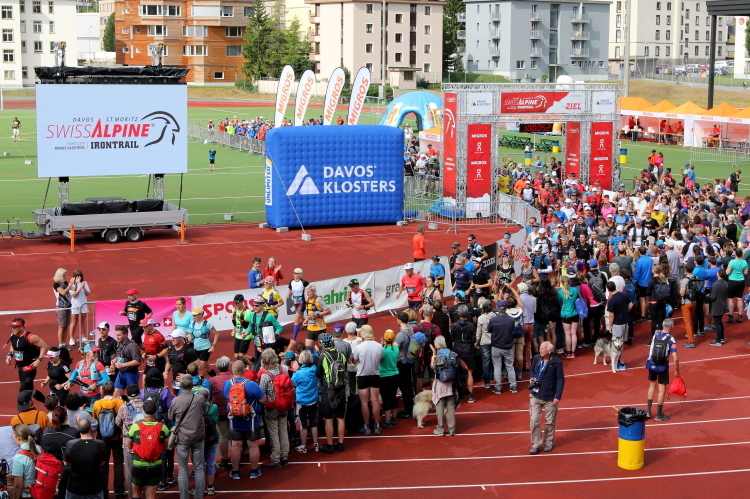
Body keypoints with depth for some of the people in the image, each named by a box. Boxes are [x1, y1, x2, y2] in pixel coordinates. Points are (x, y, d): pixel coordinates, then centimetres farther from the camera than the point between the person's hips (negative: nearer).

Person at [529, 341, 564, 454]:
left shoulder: (557, 362, -12)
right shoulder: (536, 358, 0)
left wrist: (558, 396, -13)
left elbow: (561, 380, -8)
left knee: (550, 422, 10)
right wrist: (532, 378, -4)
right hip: (535, 396, 3)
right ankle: (536, 444, 11)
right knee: (534, 420, -1)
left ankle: (549, 443, 29)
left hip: (550, 397, -3)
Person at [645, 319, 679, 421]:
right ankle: (659, 415, 14)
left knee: (652, 386, 21)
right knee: (662, 390, 7)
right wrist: (676, 371, -7)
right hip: (663, 367, -5)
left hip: (651, 365, 5)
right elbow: (675, 359, -18)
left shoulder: (655, 334, -3)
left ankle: (648, 411, 23)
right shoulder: (671, 339, -15)